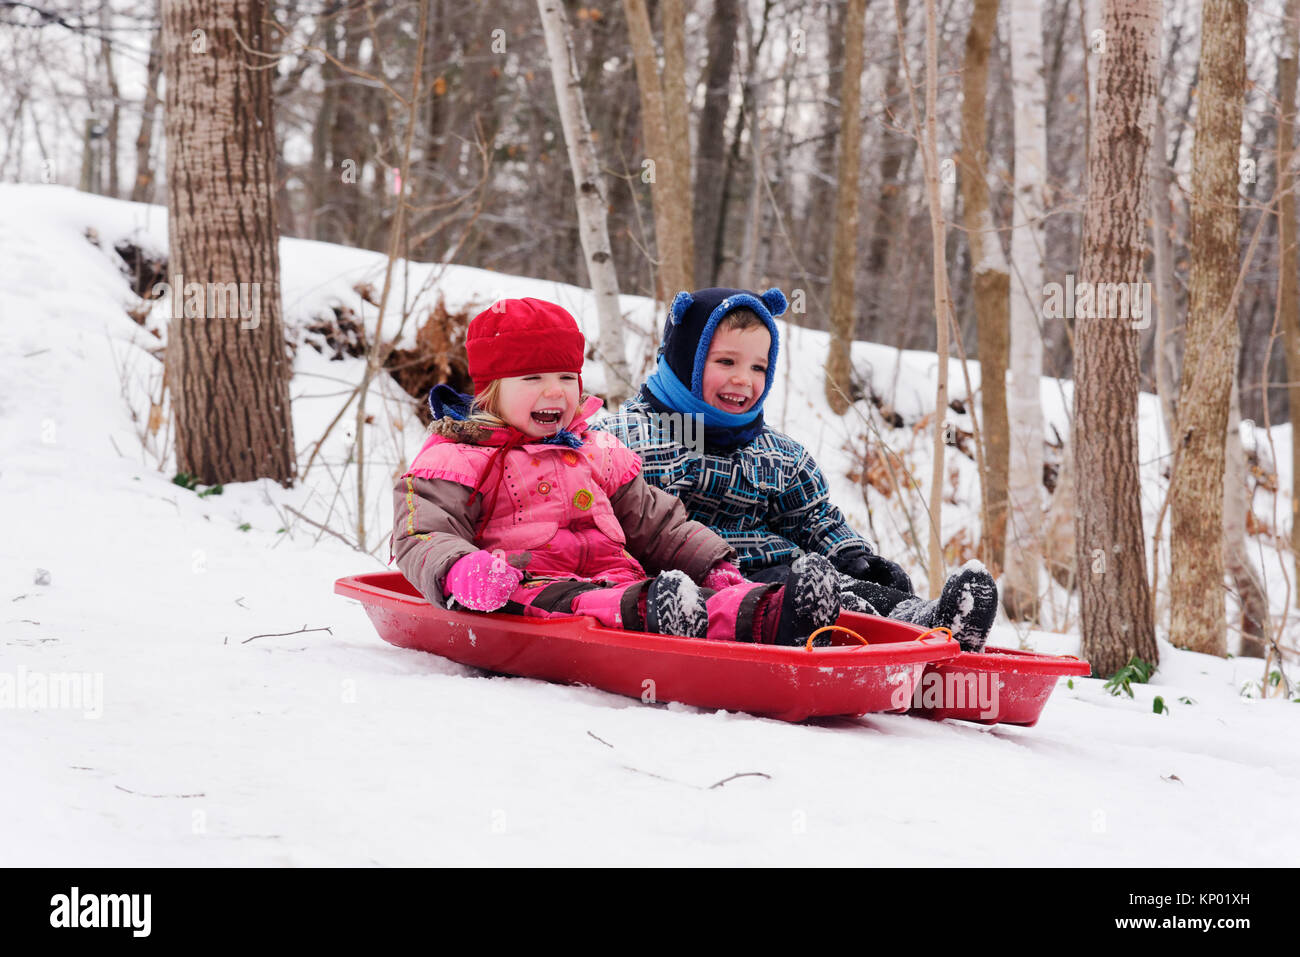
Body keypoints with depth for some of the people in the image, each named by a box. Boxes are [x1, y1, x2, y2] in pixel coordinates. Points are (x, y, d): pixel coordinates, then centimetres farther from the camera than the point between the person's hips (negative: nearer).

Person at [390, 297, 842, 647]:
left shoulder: (596, 454, 28)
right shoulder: (455, 459, 8)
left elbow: (655, 523, 31)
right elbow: (422, 538, -5)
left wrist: (714, 563, 15)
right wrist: (458, 571, -30)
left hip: (615, 578, 5)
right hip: (523, 587, -5)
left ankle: (769, 619, -54)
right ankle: (649, 617, -71)